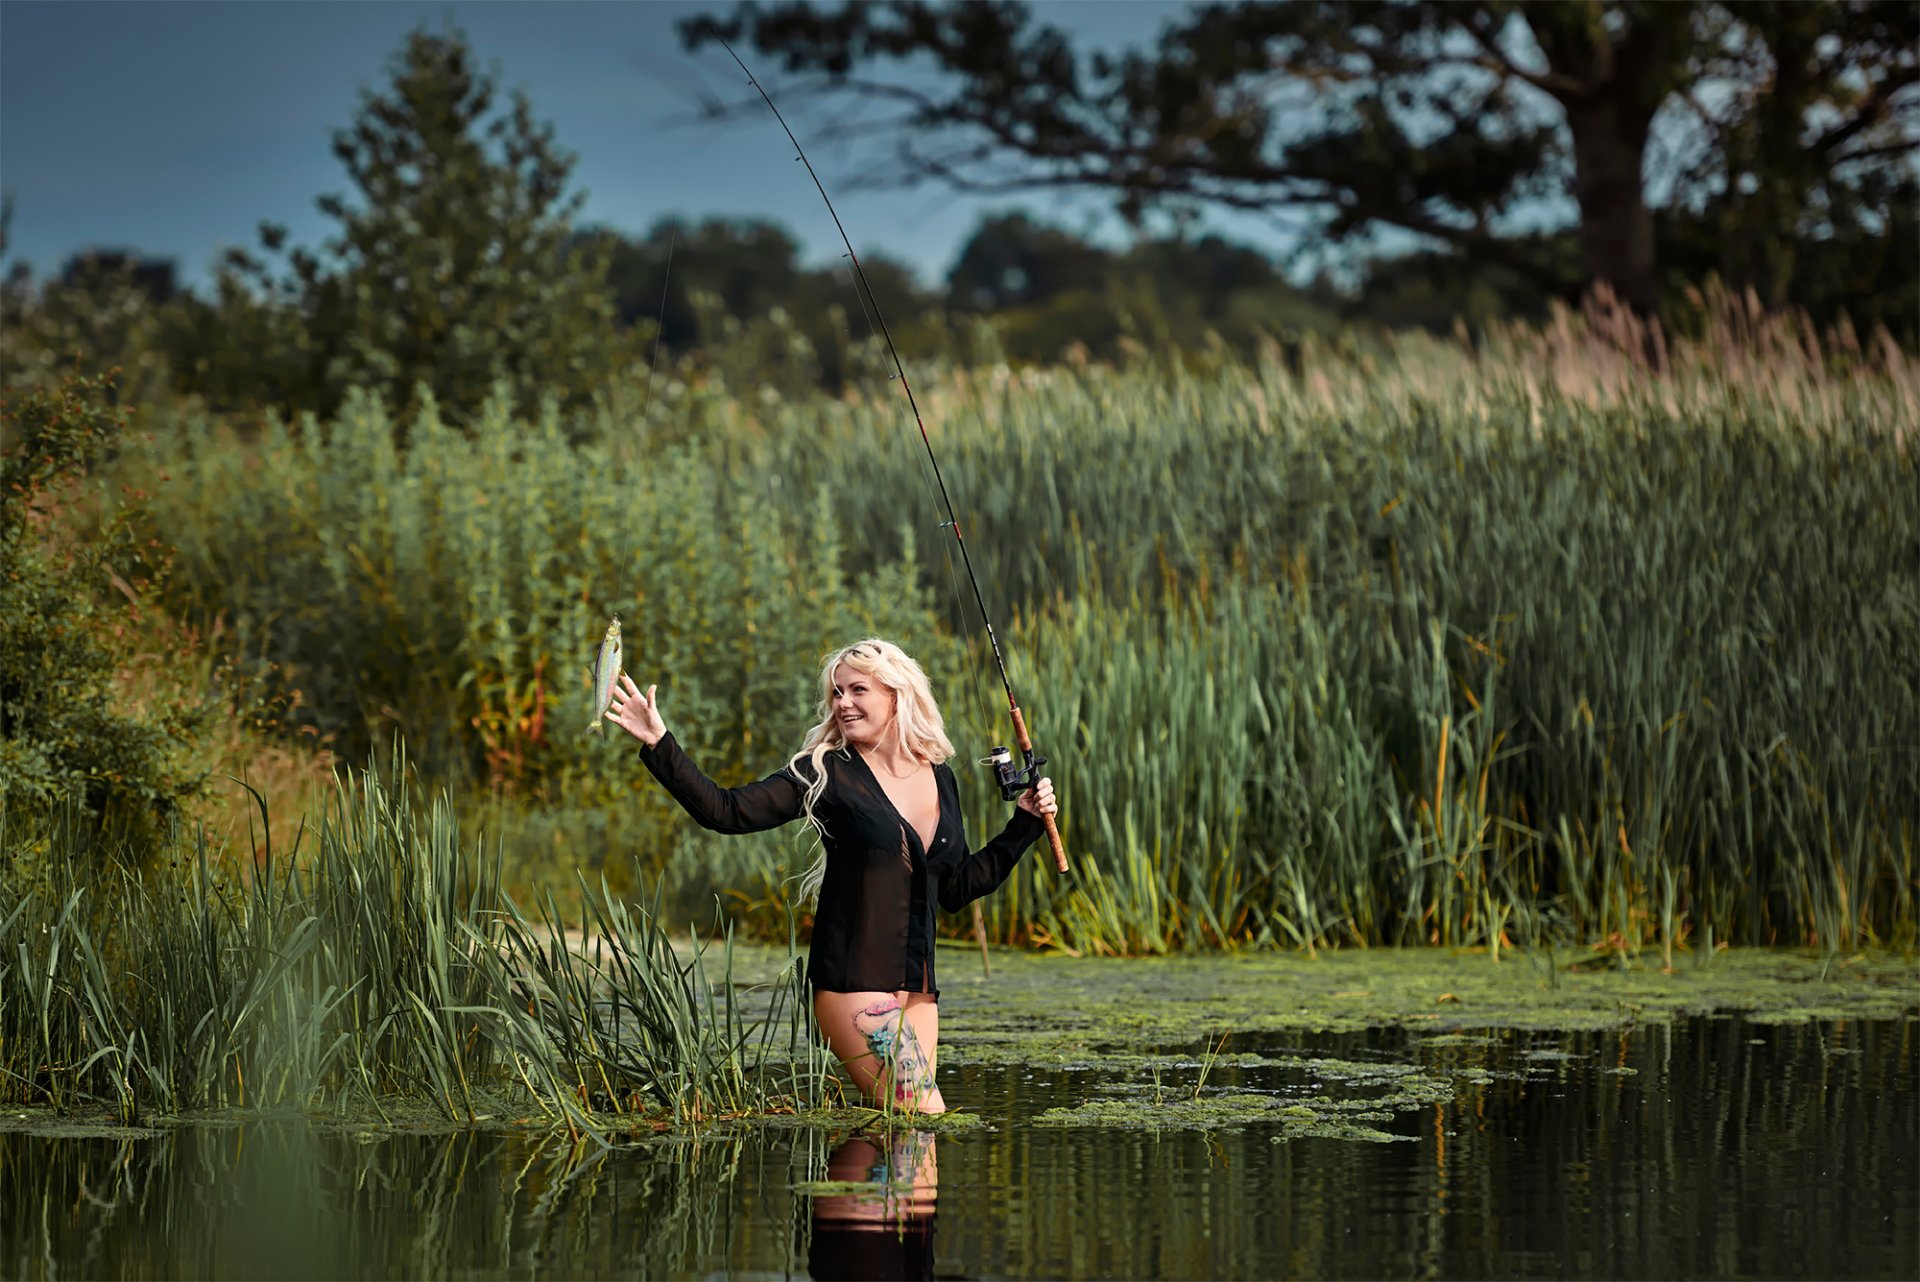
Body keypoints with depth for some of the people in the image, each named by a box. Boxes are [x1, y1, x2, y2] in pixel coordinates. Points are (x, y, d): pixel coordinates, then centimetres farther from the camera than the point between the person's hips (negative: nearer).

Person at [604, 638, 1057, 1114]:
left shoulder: (939, 779, 12)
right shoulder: (827, 774, -3)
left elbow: (957, 889, 19)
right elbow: (728, 811, -10)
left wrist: (1025, 824, 15)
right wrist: (658, 746, -19)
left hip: (916, 987, 6)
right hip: (854, 982, -6)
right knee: (924, 1119, -13)